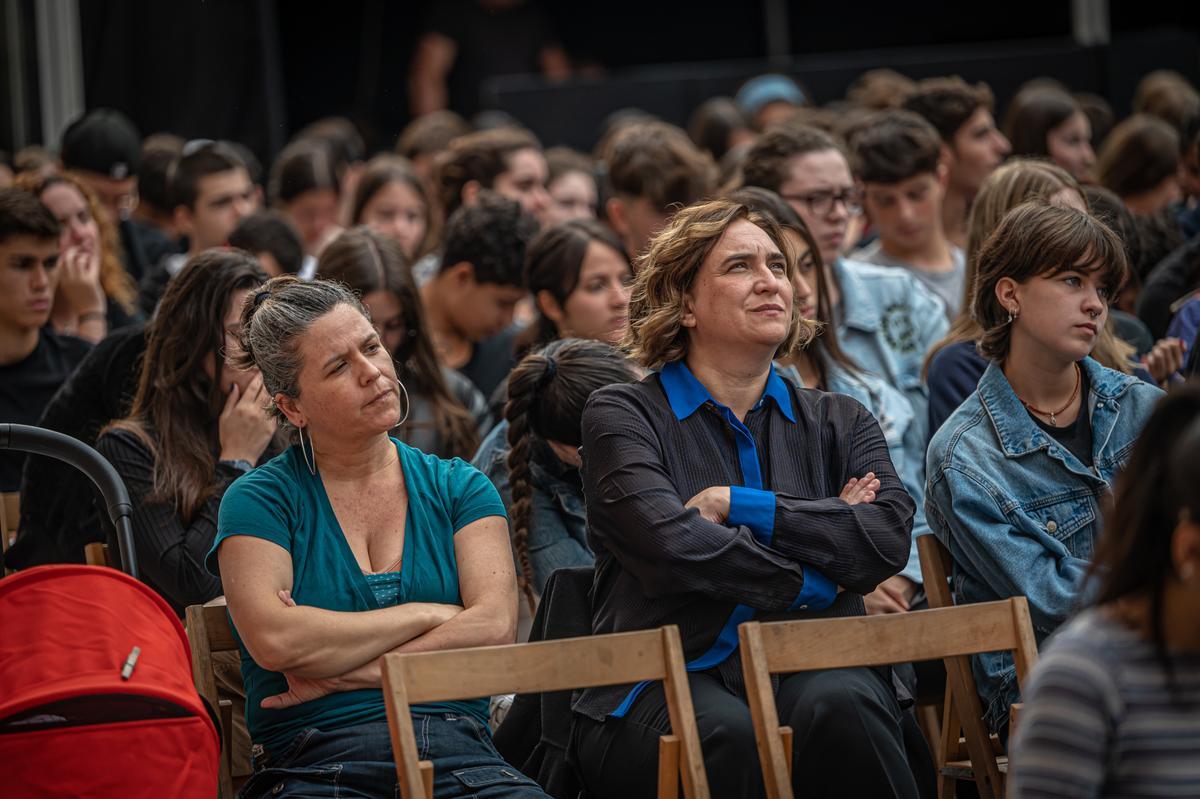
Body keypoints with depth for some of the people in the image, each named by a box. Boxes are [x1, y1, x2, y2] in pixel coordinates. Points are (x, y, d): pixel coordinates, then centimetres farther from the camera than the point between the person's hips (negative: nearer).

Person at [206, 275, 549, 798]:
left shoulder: (458, 488, 16)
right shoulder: (259, 500, 7)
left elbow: (494, 627, 0)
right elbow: (273, 639, -11)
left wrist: (345, 674, -7)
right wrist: (430, 615, -1)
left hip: (458, 755, 3)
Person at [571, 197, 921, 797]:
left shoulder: (838, 423, 19)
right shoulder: (623, 415, 8)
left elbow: (890, 535, -1)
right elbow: (671, 546, -10)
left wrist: (737, 505, -6)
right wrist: (811, 583, -2)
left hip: (810, 671, 3)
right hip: (668, 678, -3)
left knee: (838, 704, -34)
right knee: (725, 731, -38)